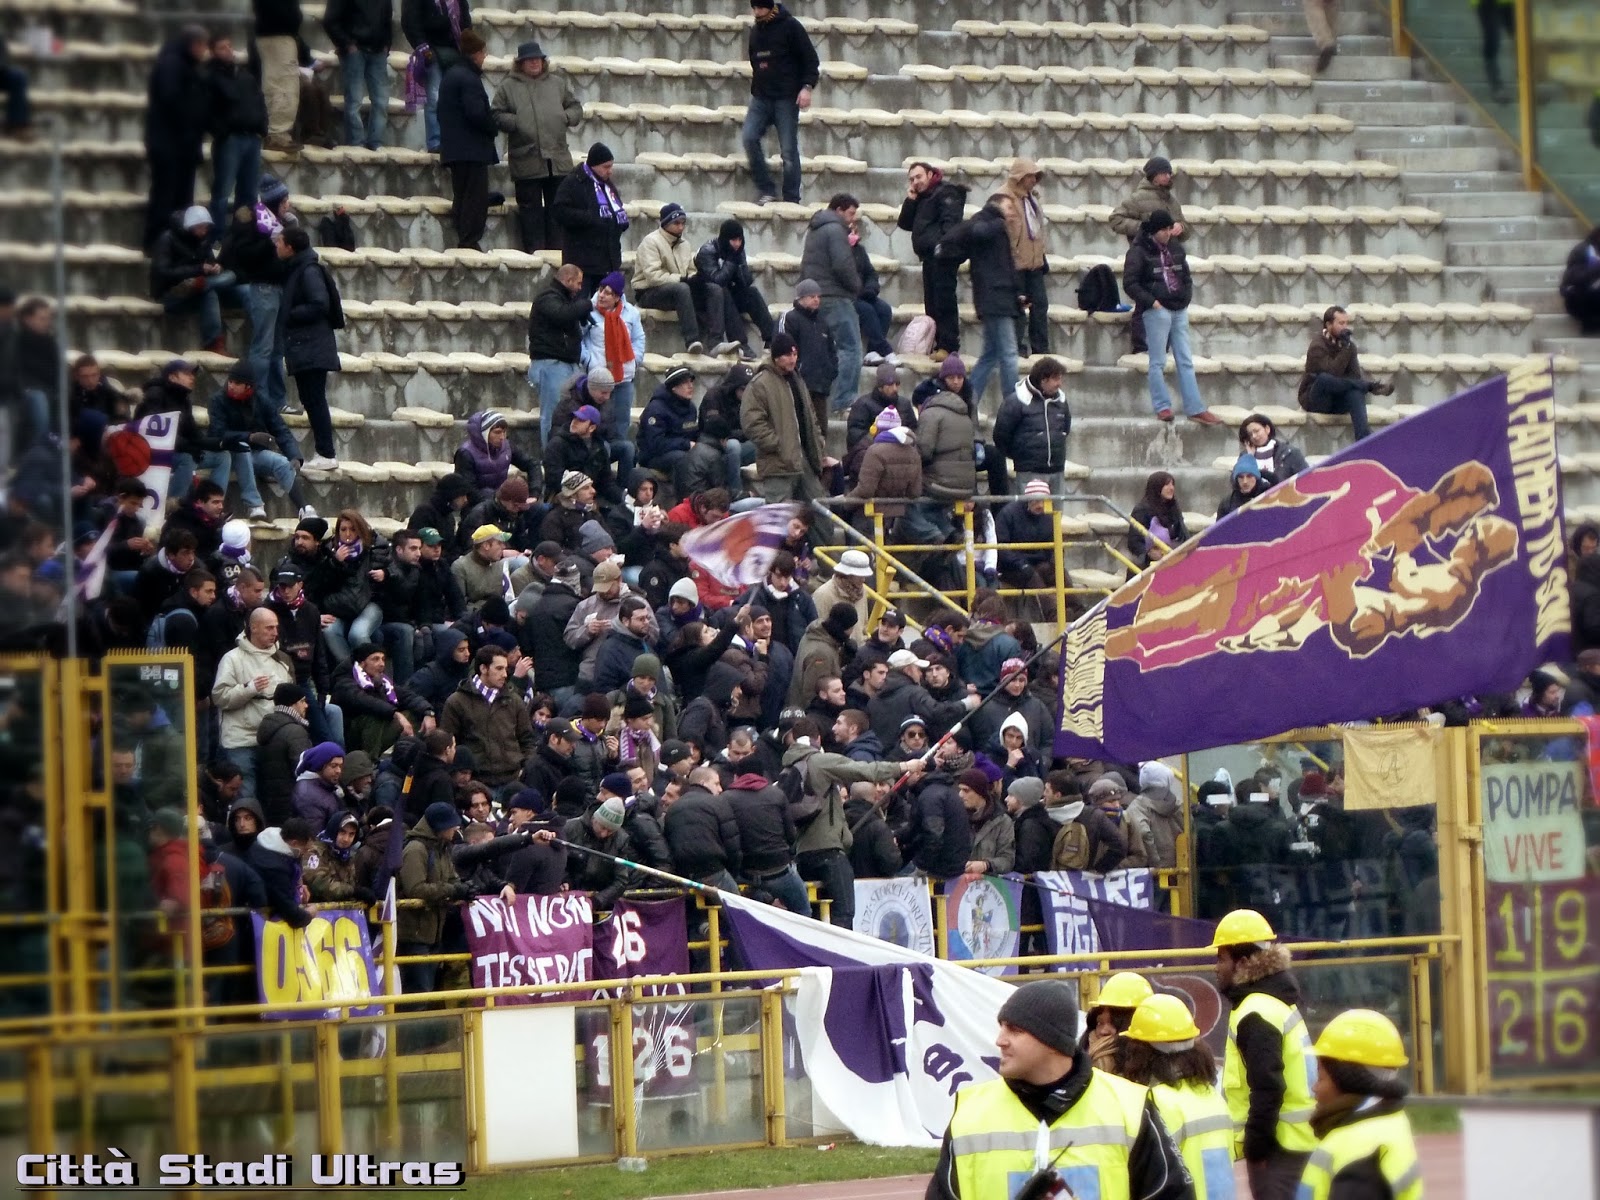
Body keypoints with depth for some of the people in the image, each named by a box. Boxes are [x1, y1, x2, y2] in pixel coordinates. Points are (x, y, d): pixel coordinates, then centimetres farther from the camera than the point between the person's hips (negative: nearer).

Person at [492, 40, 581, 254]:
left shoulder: (558, 83, 13)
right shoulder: (508, 86, 6)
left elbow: (576, 108, 16)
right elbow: (497, 115, 3)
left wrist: (565, 118, -4)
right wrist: (516, 122, -13)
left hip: (557, 158, 2)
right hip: (526, 160, -2)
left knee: (557, 204, 5)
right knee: (530, 205, 1)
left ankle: (557, 247, 11)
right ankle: (534, 248, 5)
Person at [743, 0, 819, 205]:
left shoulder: (790, 27, -5)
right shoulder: (755, 30, 13)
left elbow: (810, 59, -6)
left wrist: (807, 87, -16)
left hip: (787, 98, -5)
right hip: (761, 97, 5)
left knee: (789, 149, -4)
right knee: (749, 138, -13)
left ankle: (791, 198, 4)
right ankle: (765, 190, -5)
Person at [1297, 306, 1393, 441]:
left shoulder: (1346, 343, 6)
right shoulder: (1318, 346, -12)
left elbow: (1355, 376, -4)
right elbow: (1332, 373, -26)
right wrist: (1346, 348, -25)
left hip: (1337, 402, 4)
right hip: (1316, 400, -4)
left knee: (1356, 392, -30)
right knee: (1324, 379, -37)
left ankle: (1363, 439, -46)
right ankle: (1372, 385, -23)